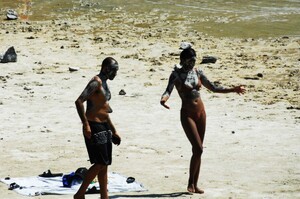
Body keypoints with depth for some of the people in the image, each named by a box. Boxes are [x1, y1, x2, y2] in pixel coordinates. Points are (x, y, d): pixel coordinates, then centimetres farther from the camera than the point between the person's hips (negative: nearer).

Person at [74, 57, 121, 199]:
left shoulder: (104, 84, 17)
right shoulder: (96, 82, -14)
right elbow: (79, 101, -26)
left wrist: (113, 131, 27)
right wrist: (85, 124, -28)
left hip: (104, 127, 10)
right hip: (93, 127, -10)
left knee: (104, 164, 9)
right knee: (100, 163, -9)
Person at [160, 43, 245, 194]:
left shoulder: (197, 73, 6)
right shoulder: (176, 75, -10)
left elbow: (213, 88, 15)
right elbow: (168, 90, -24)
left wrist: (232, 90, 11)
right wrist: (163, 99, -47)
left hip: (200, 112, 5)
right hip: (187, 114, -5)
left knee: (198, 150, 7)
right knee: (198, 149, -14)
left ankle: (195, 184, 14)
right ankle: (191, 182, 0)